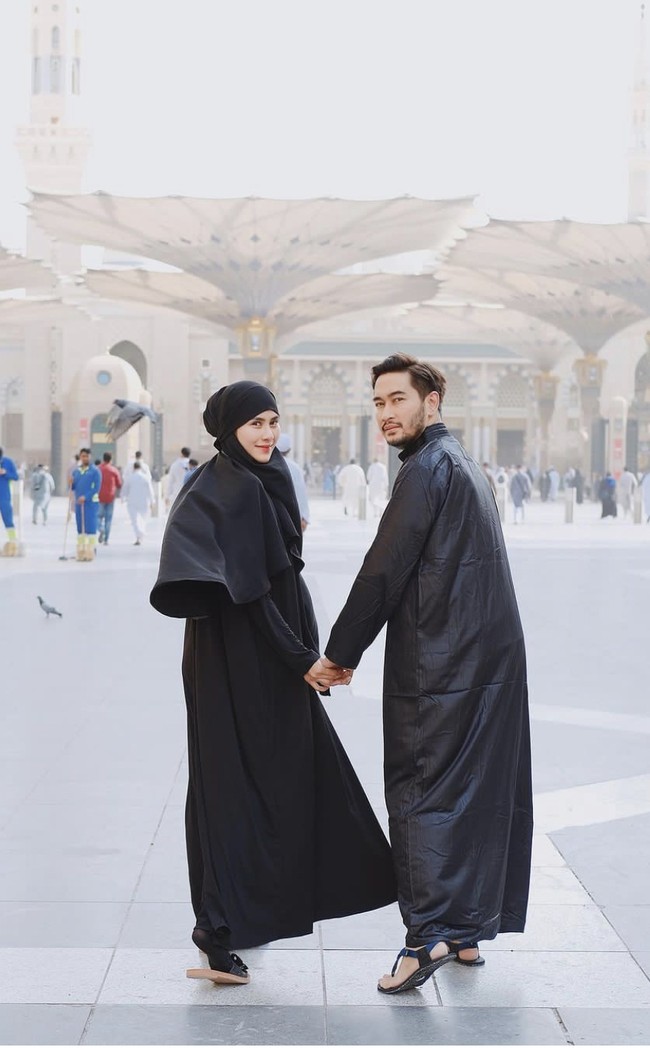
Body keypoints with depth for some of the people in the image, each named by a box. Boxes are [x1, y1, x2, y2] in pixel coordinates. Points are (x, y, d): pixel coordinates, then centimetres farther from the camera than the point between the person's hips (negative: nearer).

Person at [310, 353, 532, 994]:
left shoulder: (425, 469, -11)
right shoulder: (465, 466, 19)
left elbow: (384, 572, -14)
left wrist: (339, 652, -6)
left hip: (438, 664, -9)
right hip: (493, 655, 9)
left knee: (421, 792, -6)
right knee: (480, 791, 11)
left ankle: (429, 934, -12)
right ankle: (469, 930, 18)